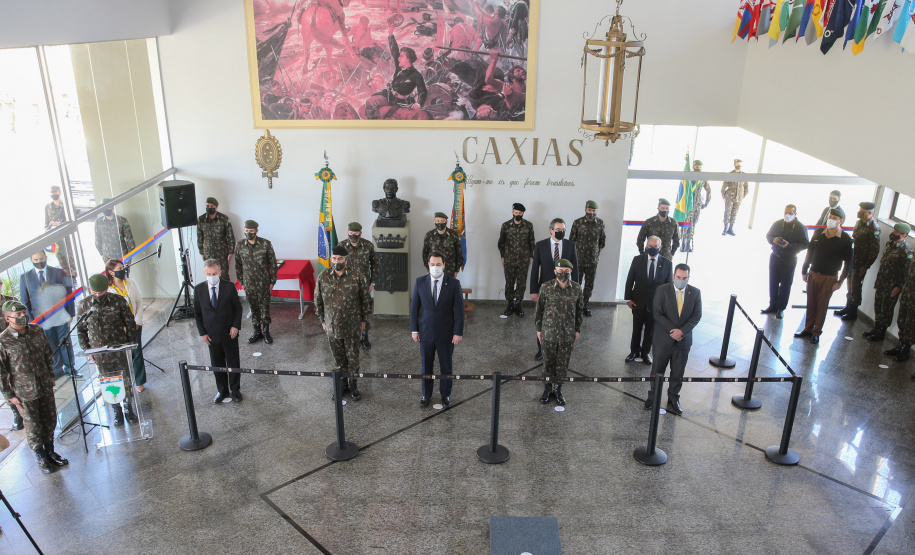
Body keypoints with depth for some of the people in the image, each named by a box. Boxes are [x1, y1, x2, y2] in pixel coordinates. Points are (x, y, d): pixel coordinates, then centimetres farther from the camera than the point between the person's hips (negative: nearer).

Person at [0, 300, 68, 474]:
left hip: (45, 386, 5)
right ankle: (41, 458, 26)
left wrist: (51, 376, 16)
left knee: (50, 420, 15)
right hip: (24, 393, -5)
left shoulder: (36, 331, -2)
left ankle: (50, 451, 35)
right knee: (33, 426, 8)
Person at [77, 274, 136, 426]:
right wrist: (87, 351, 2)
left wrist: (128, 343, 0)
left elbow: (130, 323, 1)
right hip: (99, 353, 0)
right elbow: (81, 330, 5)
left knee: (125, 380, 9)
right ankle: (117, 411, 23)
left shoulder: (118, 301, -8)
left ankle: (127, 407, 27)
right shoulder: (84, 305, -5)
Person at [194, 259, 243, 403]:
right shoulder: (199, 289, -7)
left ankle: (235, 390, 28)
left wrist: (236, 326, -11)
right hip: (211, 335, 1)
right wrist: (202, 332, -4)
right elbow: (197, 313, 1)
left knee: (233, 363, 10)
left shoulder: (229, 287, -11)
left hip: (229, 332, -1)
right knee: (217, 364, 13)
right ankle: (222, 390, 31)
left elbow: (238, 308, -1)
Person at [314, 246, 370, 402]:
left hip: (352, 326, -2)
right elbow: (318, 301, 5)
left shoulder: (356, 277, -12)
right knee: (338, 358, 15)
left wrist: (364, 320, 2)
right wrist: (322, 320, 7)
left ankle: (353, 385, 27)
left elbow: (365, 299, -1)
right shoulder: (323, 277, -7)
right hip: (332, 325, 2)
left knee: (353, 357, 10)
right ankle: (342, 384, 32)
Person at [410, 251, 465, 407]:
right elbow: (414, 307, 2)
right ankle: (426, 394, 30)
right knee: (426, 365, 13)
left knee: (446, 366, 12)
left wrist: (458, 332, -9)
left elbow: (459, 309, -6)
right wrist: (414, 329, -1)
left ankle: (445, 394, 30)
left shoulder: (454, 283, -8)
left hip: (446, 333, -1)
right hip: (425, 332, 1)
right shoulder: (420, 282, -3)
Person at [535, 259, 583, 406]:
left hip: (567, 334, 1)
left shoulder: (576, 289, -5)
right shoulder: (546, 287, -10)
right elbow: (539, 309, 0)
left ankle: (558, 389, 28)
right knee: (548, 361, 11)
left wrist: (577, 330, 8)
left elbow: (579, 310, 7)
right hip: (549, 333, -1)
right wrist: (538, 329, 2)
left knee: (563, 363, 10)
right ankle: (547, 388, 29)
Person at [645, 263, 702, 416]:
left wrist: (682, 331, -16)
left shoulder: (695, 293, 1)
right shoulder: (662, 290, -6)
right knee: (657, 370, 9)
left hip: (683, 339, 2)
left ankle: (673, 399, 25)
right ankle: (653, 397, 26)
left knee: (678, 372, 10)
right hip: (663, 338, -1)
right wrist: (672, 330, -17)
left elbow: (697, 315, -3)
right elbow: (657, 313, -9)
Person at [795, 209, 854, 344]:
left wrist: (840, 281, -8)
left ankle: (817, 332, 15)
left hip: (829, 278, -3)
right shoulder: (818, 233, 1)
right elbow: (809, 252, 10)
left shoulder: (845, 240, -9)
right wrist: (804, 271, 9)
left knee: (822, 305, 5)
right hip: (813, 274, 3)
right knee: (811, 303, 9)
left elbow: (848, 262, -5)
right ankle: (808, 329, 20)